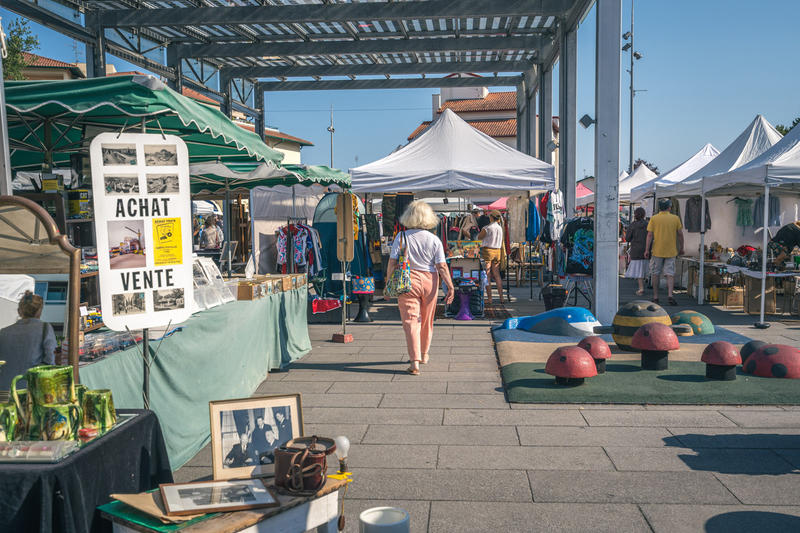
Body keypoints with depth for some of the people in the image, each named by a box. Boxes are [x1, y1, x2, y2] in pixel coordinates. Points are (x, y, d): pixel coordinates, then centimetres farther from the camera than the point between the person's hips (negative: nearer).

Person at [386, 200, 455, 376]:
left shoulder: (401, 237, -5)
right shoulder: (434, 240, -4)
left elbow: (392, 263, -6)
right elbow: (442, 266, -6)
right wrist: (450, 287, -2)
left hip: (407, 281, -2)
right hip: (429, 281, 2)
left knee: (411, 321, -1)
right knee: (427, 320, 18)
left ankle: (415, 362, -10)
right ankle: (424, 354, 36)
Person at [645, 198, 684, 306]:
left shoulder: (654, 219, -3)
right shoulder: (675, 218, 1)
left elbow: (650, 235, -7)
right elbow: (680, 234, 4)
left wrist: (647, 250, -5)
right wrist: (681, 248, 14)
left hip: (657, 251, -1)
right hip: (671, 251, 1)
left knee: (656, 274, 9)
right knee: (670, 274, 5)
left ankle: (655, 297, 12)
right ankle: (670, 295, -10)